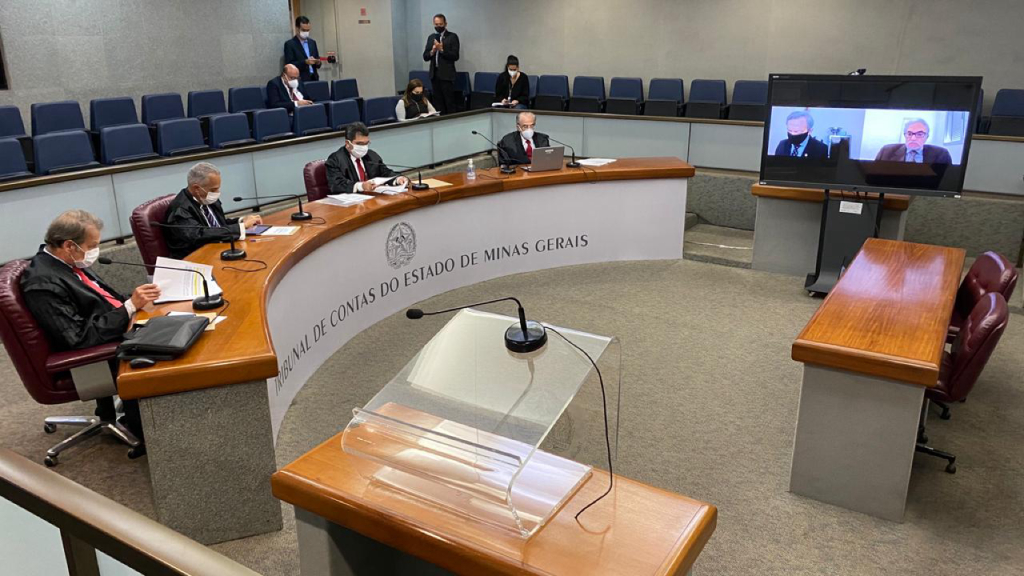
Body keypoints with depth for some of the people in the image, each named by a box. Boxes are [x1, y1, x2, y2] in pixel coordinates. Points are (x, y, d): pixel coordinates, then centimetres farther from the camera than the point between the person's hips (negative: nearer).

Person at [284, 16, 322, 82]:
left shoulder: (312, 42, 15)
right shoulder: (289, 44, -2)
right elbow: (289, 65, -9)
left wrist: (318, 62, -6)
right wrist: (305, 62, -21)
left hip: (314, 78, 5)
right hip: (301, 80, -5)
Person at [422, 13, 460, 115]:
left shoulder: (452, 36, -1)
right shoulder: (431, 37, 15)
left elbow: (455, 56, -9)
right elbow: (425, 57, 11)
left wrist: (441, 50, -19)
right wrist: (432, 51, -9)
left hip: (447, 75, -5)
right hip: (434, 74, 5)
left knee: (450, 103, -7)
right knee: (438, 103, 6)